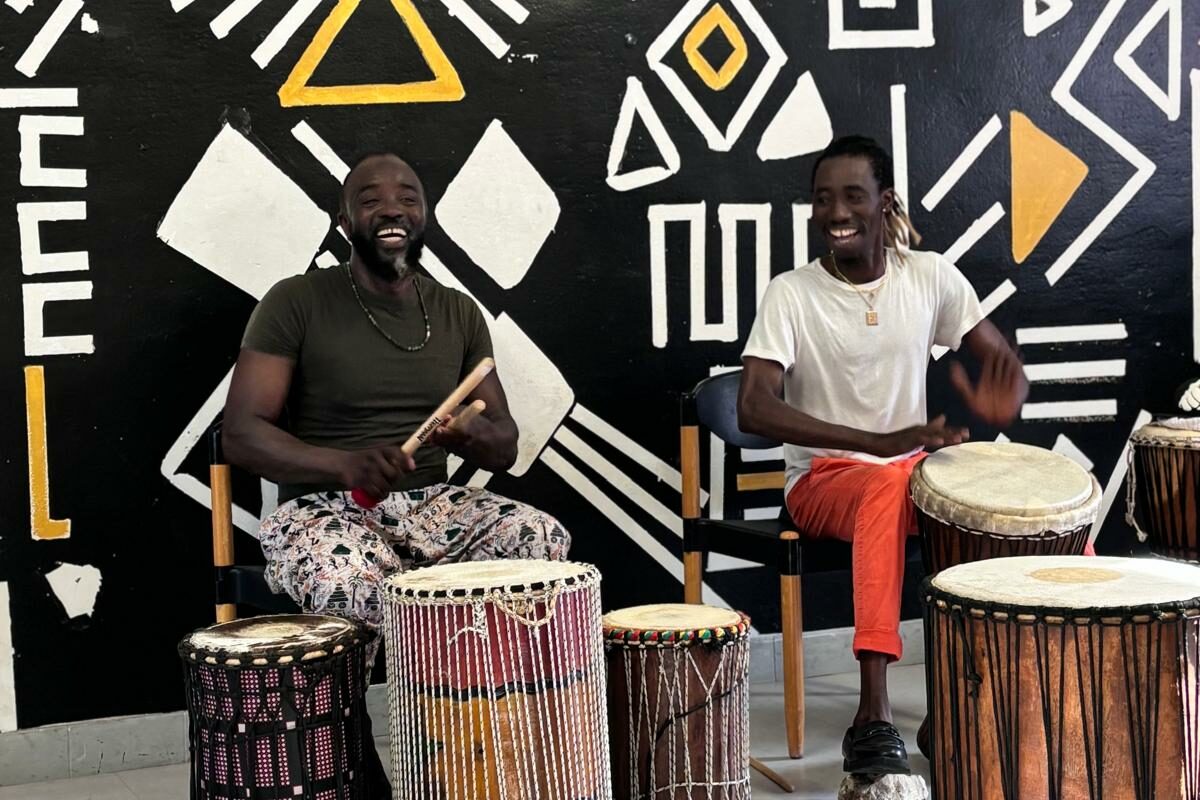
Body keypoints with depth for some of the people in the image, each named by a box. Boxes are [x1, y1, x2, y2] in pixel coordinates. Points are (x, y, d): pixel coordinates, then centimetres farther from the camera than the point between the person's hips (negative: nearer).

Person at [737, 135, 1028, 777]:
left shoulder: (930, 276, -1)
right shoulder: (790, 294, -11)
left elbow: (1005, 365, 4)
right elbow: (753, 409, -23)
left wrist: (1000, 402, -24)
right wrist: (879, 442, -34)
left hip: (912, 466, 4)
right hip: (823, 481, -4)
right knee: (888, 484, -40)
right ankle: (873, 720, -45)